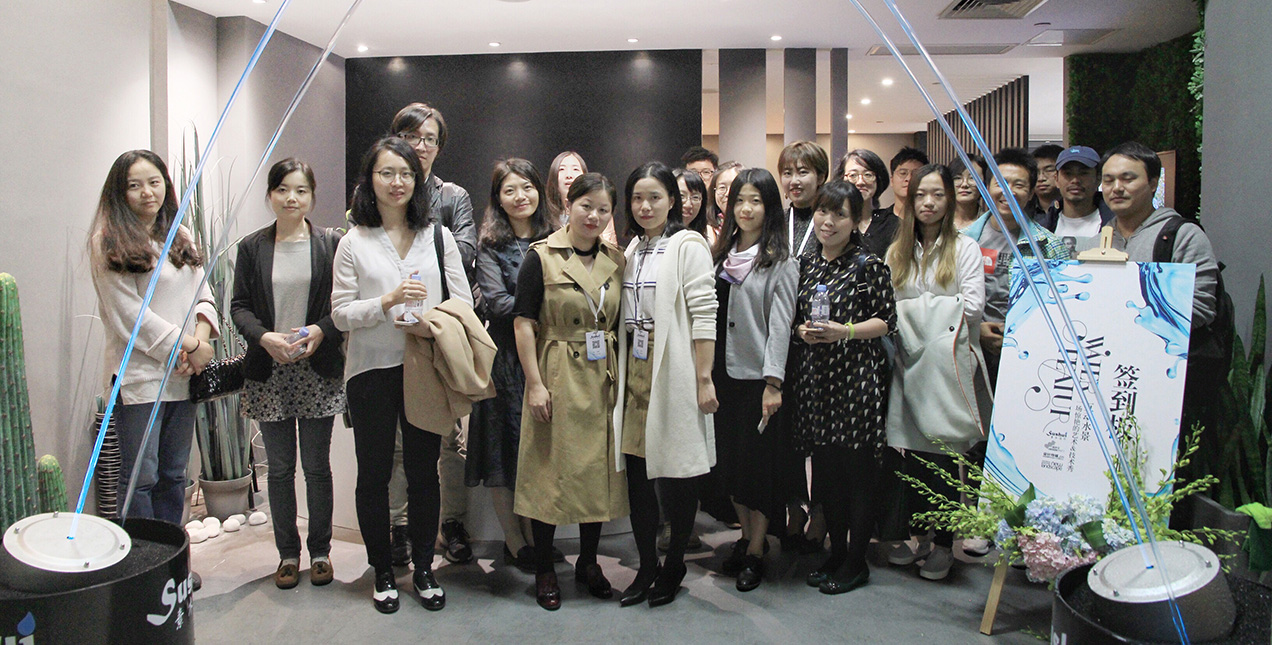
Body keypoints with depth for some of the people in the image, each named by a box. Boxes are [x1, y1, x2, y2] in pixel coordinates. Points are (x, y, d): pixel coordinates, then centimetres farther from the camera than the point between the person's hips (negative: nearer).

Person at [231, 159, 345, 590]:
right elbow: (239, 307, 3)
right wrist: (265, 337, -15)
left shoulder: (331, 243, 2)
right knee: (280, 468, 9)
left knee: (317, 465, 6)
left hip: (319, 372, -1)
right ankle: (288, 553, 22)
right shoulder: (252, 247, 6)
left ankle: (320, 550, 20)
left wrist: (320, 332, -17)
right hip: (269, 373, 2)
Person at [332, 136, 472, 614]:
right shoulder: (354, 242, 3)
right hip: (372, 372, 0)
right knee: (374, 473, 8)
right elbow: (341, 314, -3)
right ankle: (383, 571, 24)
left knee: (424, 471, 8)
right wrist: (388, 302, -18)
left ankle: (423, 569, 24)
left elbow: (463, 303, 3)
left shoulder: (438, 236, 6)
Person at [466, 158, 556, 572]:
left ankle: (537, 536, 19)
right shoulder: (492, 247, 2)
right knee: (505, 449, 2)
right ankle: (515, 543, 15)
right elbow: (497, 304, -10)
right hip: (507, 360, -3)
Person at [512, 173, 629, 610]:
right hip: (557, 378, -4)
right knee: (552, 468, 3)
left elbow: (623, 324, 13)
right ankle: (544, 571, 18)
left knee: (598, 468, 10)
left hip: (603, 379, 4)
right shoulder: (542, 257, -5)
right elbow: (524, 323, -8)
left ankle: (588, 563, 27)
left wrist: (621, 376, 6)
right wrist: (535, 383, -13)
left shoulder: (616, 261, 8)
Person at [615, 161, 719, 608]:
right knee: (636, 474, 8)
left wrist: (703, 379, -16)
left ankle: (674, 564, 21)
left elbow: (704, 315, -12)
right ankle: (647, 566, 21)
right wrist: (619, 370, 12)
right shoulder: (633, 249, 16)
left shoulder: (688, 245, -5)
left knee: (677, 475, 2)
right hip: (634, 372, 6)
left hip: (672, 373, -6)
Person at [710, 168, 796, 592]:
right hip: (723, 371, 6)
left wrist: (773, 382, -17)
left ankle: (755, 552, 14)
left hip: (757, 375, -6)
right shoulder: (723, 253, 11)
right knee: (727, 457, 12)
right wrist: (705, 373, 8)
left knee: (758, 460, 1)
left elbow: (780, 323, -12)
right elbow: (710, 313, 12)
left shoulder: (780, 260, -6)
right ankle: (747, 535, 29)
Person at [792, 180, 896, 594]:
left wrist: (845, 331, -18)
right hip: (814, 376, 5)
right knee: (825, 470, 11)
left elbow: (887, 320, -5)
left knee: (858, 470, 1)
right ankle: (835, 553, 26)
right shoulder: (807, 264, 12)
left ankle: (856, 563, 15)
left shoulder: (869, 265, -4)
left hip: (857, 377, -5)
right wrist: (802, 330, -3)